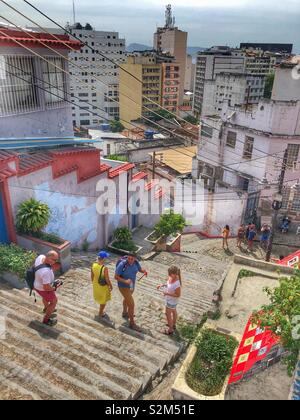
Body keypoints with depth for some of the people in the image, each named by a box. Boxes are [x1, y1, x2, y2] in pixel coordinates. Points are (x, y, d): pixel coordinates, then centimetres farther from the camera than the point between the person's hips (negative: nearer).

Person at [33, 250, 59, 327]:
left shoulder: (41, 257, -21)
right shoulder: (46, 272, -45)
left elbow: (35, 266, 2)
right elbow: (46, 287, -34)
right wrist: (54, 288, -15)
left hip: (37, 283, 8)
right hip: (43, 289, -8)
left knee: (46, 297, 37)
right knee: (54, 301, 19)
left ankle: (46, 308, 65)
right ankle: (46, 319, 37)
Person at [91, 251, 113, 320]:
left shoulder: (93, 265, -16)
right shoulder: (104, 268, -35)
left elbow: (92, 276, -2)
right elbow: (107, 279, -24)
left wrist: (94, 283, 16)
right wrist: (111, 286, -6)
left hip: (96, 285, 6)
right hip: (103, 286, -6)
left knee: (99, 298, 29)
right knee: (103, 300, 18)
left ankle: (101, 311, 49)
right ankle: (100, 314, 36)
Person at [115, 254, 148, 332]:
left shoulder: (136, 262, -15)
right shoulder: (122, 264, -32)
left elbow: (140, 269, 1)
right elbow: (116, 277, -24)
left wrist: (145, 271, -23)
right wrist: (125, 281, -39)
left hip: (131, 285, 8)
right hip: (124, 287, -7)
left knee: (127, 299, 31)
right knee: (131, 305, -3)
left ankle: (125, 313, 59)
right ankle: (132, 323, 18)